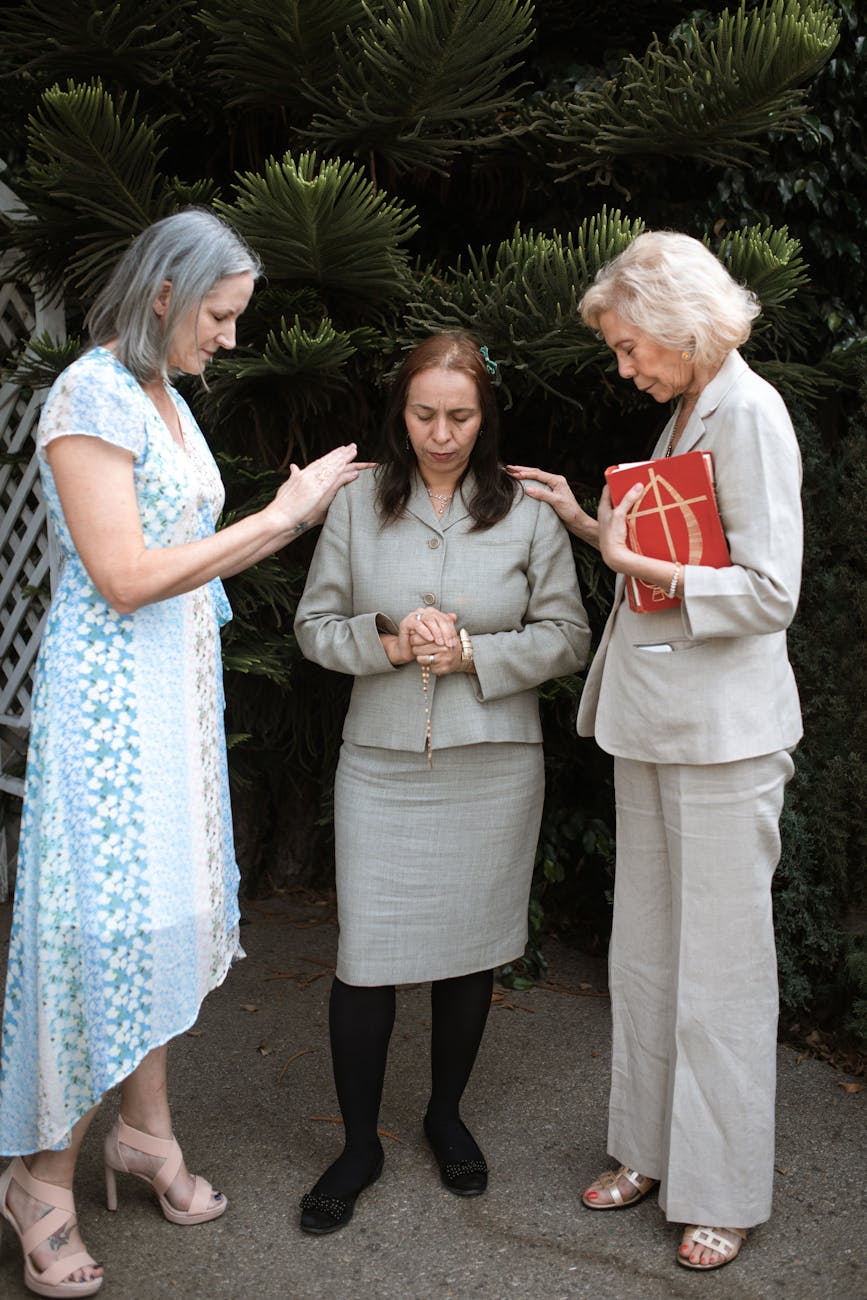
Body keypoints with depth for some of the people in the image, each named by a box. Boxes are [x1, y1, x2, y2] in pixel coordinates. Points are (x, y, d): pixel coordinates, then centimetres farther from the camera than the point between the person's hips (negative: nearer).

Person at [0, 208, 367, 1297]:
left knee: (162, 907, 13)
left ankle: (145, 1131, 27)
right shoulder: (89, 395, -14)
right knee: (102, 917, -4)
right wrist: (278, 517, -17)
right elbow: (123, 576, -20)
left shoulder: (165, 397, 14)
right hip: (108, 687, -9)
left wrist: (284, 520, 6)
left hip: (177, 682, 9)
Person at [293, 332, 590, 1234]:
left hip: (494, 765, 1)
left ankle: (446, 1116, 35)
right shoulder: (358, 505, 2)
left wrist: (471, 654, -13)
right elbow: (315, 625, 4)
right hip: (381, 762, 0)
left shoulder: (527, 513, 0)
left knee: (471, 947, 12)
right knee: (366, 957, 0)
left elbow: (566, 637, 0)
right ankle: (359, 1145, 20)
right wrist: (389, 643, -14)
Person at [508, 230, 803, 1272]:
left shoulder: (749, 413, -12)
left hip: (723, 735, -9)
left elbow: (768, 592, -18)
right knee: (644, 954, 15)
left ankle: (725, 1192, 17)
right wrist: (585, 522, 11)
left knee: (719, 970, 2)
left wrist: (634, 562, -17)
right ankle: (651, 1149, 30)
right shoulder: (685, 415, 15)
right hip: (654, 724, 9)